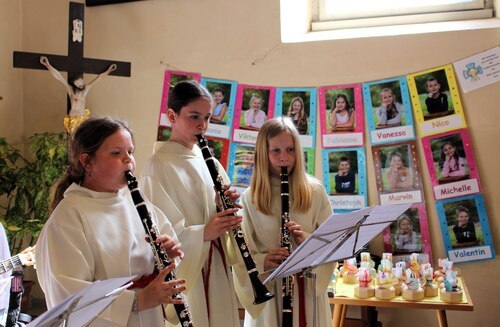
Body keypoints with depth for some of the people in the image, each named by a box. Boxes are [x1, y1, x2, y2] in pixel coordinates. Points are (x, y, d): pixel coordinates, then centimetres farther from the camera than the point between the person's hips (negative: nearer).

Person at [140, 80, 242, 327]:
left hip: (217, 268, 6)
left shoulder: (210, 162, 9)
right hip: (184, 272, -6)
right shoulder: (158, 166, -11)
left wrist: (228, 209, -8)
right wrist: (202, 233, -28)